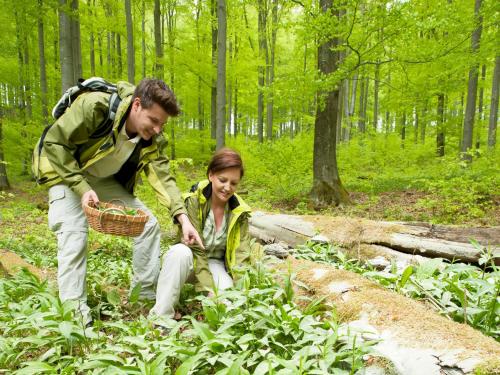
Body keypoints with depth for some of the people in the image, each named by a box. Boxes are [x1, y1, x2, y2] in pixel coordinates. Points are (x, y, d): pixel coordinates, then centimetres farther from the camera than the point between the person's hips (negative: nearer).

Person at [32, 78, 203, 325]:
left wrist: (183, 218, -34)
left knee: (149, 224, -3)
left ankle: (147, 295, 11)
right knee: (74, 238, -19)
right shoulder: (94, 107, -33)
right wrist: (82, 188, -32)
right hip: (65, 171, -5)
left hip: (104, 179, 5)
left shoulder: (152, 140, -17)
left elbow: (163, 178, -21)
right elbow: (54, 143, -26)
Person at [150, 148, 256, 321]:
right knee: (181, 252, -37)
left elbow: (241, 255, -14)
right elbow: (196, 250, -27)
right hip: (189, 259, -2)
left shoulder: (239, 211, -12)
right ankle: (160, 317, -24)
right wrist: (209, 291, -33)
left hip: (216, 263, 2)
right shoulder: (194, 200, -23)